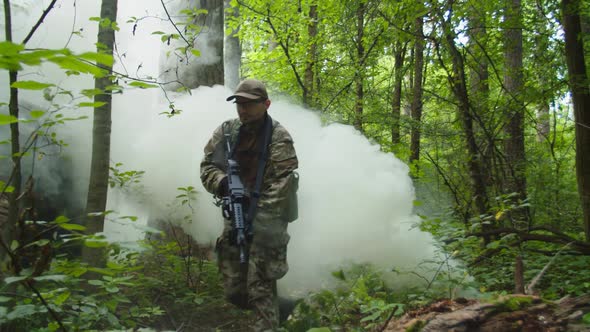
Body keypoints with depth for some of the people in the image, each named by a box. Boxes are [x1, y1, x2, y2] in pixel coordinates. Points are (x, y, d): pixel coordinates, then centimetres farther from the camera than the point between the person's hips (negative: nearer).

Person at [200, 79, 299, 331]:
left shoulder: (278, 137, -12)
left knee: (261, 288, -7)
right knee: (234, 291, 11)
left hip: (266, 220, -5)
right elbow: (207, 165, 4)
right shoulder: (227, 131, 3)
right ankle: (270, 309, 38)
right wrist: (222, 182, -18)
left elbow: (282, 184, -18)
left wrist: (260, 220, -25)